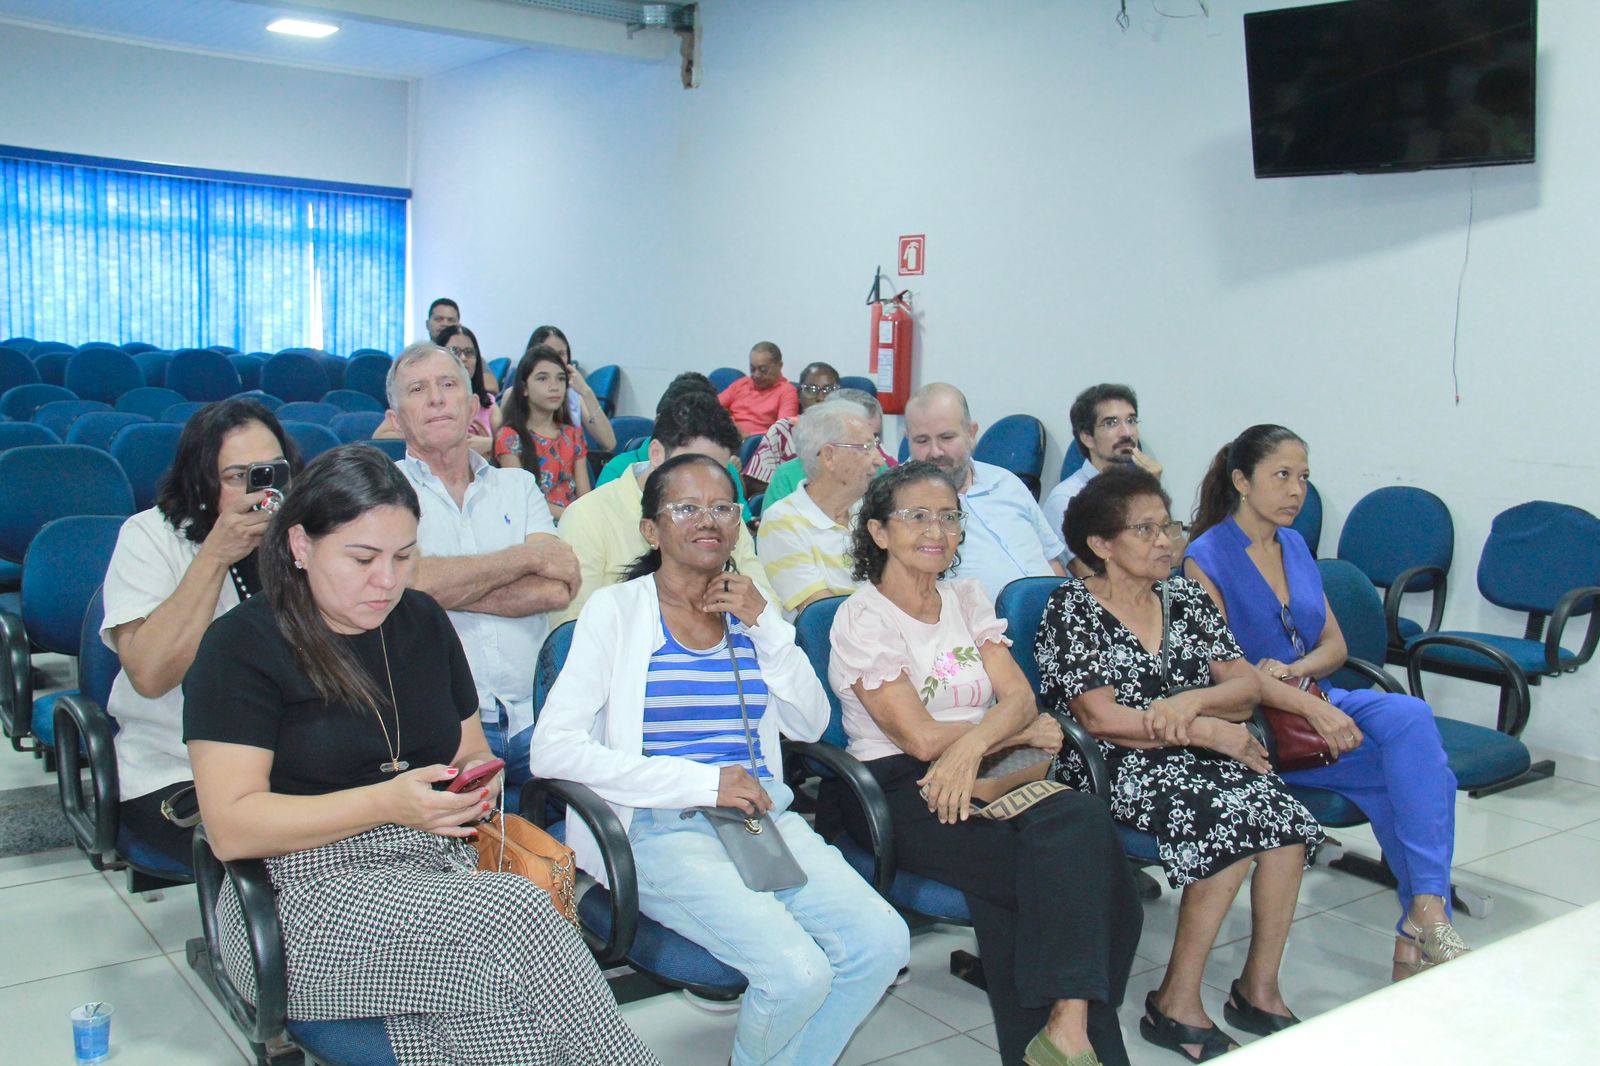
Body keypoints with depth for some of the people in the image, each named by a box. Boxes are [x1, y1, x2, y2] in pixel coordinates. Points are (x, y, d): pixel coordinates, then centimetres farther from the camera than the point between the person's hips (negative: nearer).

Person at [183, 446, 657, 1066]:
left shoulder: (422, 622, 14)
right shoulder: (243, 646, -4)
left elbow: (472, 754, 24)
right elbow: (231, 828, -12)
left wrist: (477, 785, -1)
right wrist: (389, 802, -20)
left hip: (438, 869, 5)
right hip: (308, 891, -4)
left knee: (501, 1010, -32)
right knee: (517, 910, -29)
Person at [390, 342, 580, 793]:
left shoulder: (519, 486, 18)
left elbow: (555, 590, 2)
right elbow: (410, 580, -11)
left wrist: (450, 586, -5)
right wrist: (528, 557, -2)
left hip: (531, 716, 4)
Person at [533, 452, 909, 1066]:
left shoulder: (749, 609, 16)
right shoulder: (616, 609, 1)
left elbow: (811, 724, 12)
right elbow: (553, 748, -9)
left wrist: (764, 623, -2)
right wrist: (702, 783, -15)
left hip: (764, 815, 5)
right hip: (662, 830, -5)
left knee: (882, 942, -17)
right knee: (798, 970, -24)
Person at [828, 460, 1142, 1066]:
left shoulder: (967, 600, 17)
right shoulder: (863, 619, -1)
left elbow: (1020, 696, 3)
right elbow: (922, 738, -9)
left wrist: (971, 746, -18)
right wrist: (1022, 733, 1)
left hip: (987, 777, 5)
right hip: (900, 792, -5)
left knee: (1083, 819, -26)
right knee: (1047, 859, -28)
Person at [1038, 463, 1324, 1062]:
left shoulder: (1187, 599, 14)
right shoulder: (1071, 609, -3)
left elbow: (1246, 686, 6)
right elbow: (1101, 719, -13)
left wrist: (1191, 701, -15)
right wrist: (1208, 730, -12)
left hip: (1195, 762, 5)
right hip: (1112, 769, -5)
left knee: (1281, 811, -22)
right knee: (1232, 814, -27)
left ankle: (1259, 989, -7)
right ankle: (1177, 1002, -16)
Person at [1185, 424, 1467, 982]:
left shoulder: (1295, 545, 15)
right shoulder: (1207, 558, -6)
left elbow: (1335, 644, 15)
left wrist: (1296, 671, -9)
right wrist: (1311, 707, -27)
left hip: (1312, 701, 6)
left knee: (1410, 717, -26)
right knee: (1421, 769, -24)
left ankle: (1425, 912, -27)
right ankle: (1424, 921, -17)